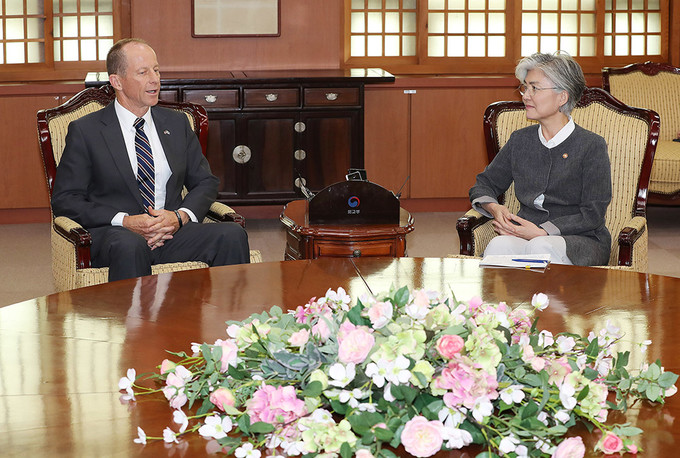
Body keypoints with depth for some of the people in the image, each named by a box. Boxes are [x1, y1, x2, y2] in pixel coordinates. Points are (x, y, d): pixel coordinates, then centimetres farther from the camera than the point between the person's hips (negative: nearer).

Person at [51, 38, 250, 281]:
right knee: (129, 246, -40)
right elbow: (64, 200, 0)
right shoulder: (86, 131, 4)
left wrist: (180, 216, -5)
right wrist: (124, 221, -14)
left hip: (171, 232, 4)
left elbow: (205, 182, 19)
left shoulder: (177, 122, 17)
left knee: (231, 234, -26)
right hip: (114, 234, -4)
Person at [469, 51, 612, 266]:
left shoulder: (592, 146, -1)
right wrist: (494, 208, -1)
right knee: (498, 245, -33)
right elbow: (484, 184, 24)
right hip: (524, 236, 3)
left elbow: (592, 214, -6)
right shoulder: (519, 141, 14)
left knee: (540, 247, -38)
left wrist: (541, 232, -18)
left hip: (578, 242, -3)